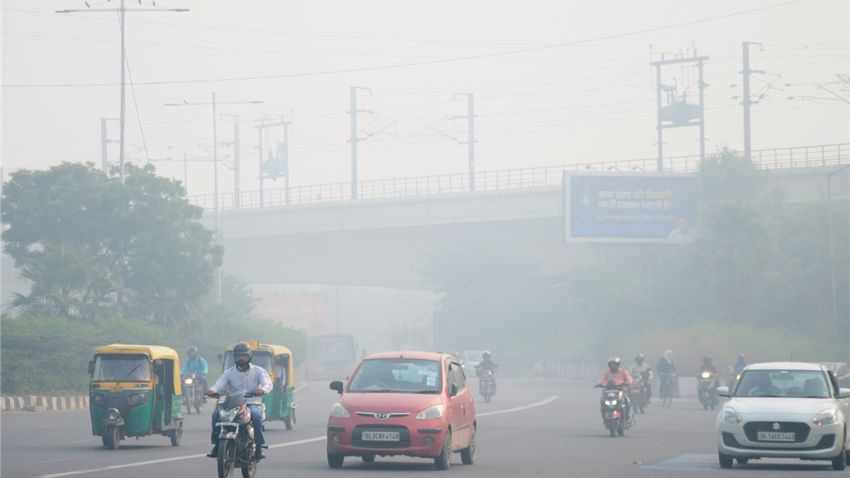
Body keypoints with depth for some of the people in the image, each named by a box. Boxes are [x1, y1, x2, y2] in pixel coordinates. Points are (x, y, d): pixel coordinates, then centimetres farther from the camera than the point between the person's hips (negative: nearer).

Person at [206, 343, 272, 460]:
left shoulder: (258, 371, 9)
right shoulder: (229, 372, 13)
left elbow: (268, 383, -8)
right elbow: (220, 384, -3)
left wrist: (263, 389, -34)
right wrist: (212, 390, -28)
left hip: (252, 403, -2)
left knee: (256, 414, -37)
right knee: (216, 413, -25)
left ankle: (259, 447, -32)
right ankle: (217, 444, -17)